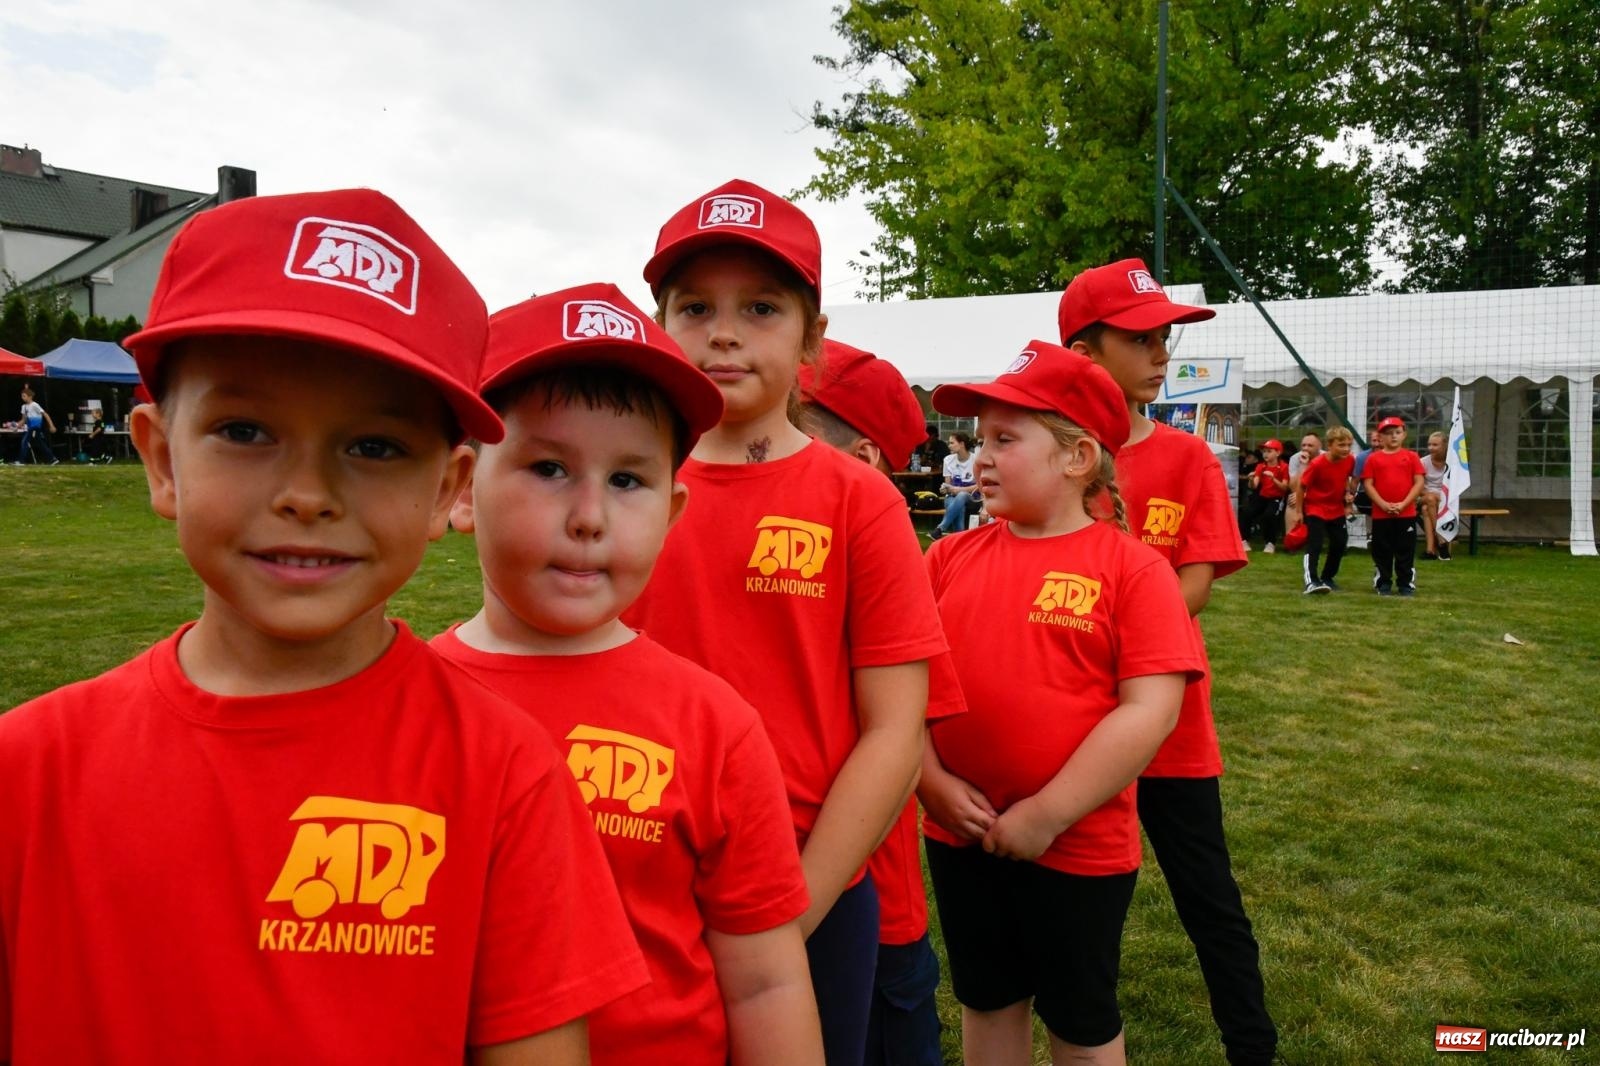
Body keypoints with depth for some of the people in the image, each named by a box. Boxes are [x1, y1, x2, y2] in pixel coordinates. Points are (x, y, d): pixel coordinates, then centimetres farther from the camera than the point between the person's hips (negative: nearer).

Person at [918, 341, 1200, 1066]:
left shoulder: (1132, 568, -10)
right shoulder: (950, 557, 1)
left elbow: (1149, 710, -16)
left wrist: (1048, 815, -18)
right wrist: (933, 782, -10)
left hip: (1079, 845, -3)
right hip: (958, 837, 4)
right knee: (987, 1003, 22)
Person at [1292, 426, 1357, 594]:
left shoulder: (1350, 461, -8)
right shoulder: (1317, 464, -23)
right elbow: (1301, 486, -14)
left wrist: (1348, 494, 1)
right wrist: (1298, 511, -11)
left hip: (1337, 510, 6)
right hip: (1315, 509, -6)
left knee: (1339, 544, 8)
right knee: (1315, 545, -16)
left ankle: (1327, 578, 23)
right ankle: (1311, 581, -23)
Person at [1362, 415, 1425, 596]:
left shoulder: (1411, 457, 4)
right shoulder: (1374, 458, 3)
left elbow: (1419, 483, 0)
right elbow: (1368, 484, -1)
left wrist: (1403, 504, -11)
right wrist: (1383, 504, -12)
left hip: (1406, 513, 0)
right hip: (1380, 514, 0)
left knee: (1406, 551, 5)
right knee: (1382, 551, 7)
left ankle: (1406, 584, 14)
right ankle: (1383, 584, 17)